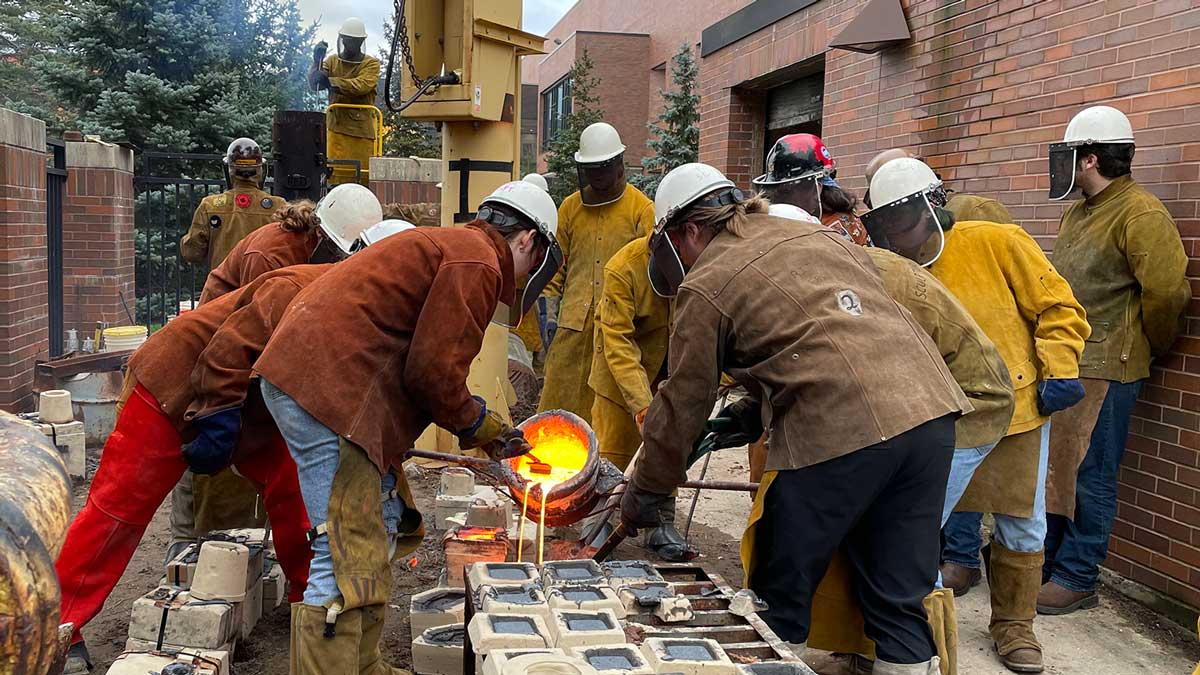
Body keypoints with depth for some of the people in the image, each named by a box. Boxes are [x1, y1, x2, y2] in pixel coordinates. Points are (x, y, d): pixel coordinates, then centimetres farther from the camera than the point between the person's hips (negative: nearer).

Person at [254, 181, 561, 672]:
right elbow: (434, 371, -14)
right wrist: (479, 426, 3)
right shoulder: (478, 262, -8)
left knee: (374, 536, 18)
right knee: (347, 555, -11)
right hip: (326, 380, -11)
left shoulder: (448, 245, 24)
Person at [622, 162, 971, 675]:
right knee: (900, 601, 15)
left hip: (837, 434, -7)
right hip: (931, 411, 7)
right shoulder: (817, 234, 23)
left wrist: (644, 493, 20)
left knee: (779, 599, 12)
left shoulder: (704, 286, 4)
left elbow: (683, 405, 7)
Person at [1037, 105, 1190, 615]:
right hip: (1064, 363, 9)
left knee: (1090, 476, -1)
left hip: (1106, 370, -9)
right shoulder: (1078, 213, 15)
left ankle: (1077, 579, 9)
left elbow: (1167, 292, -17)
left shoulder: (1139, 215, -14)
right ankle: (1043, 559, 27)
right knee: (1051, 465, 15)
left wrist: (1146, 349, -4)